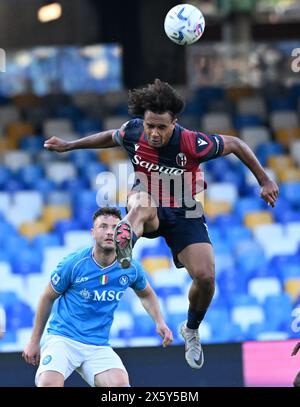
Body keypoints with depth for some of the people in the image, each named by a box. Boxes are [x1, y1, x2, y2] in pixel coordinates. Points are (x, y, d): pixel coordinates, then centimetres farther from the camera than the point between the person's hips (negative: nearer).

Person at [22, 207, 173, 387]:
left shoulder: (131, 268, -1)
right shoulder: (73, 264, -10)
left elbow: (146, 295, 22)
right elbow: (48, 298, 5)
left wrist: (160, 322, 4)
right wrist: (34, 341, 8)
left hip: (98, 346, 3)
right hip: (62, 338, -3)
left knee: (120, 383, -24)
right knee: (49, 384, -29)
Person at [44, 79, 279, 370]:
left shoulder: (192, 144, -24)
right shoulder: (133, 131, -14)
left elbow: (236, 144, -10)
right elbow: (109, 138, 12)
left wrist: (264, 181, -6)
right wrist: (67, 146, 16)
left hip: (184, 214, -1)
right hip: (147, 211, 1)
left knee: (205, 276, -15)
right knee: (142, 200, -37)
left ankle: (191, 330, 15)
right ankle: (124, 240, -70)